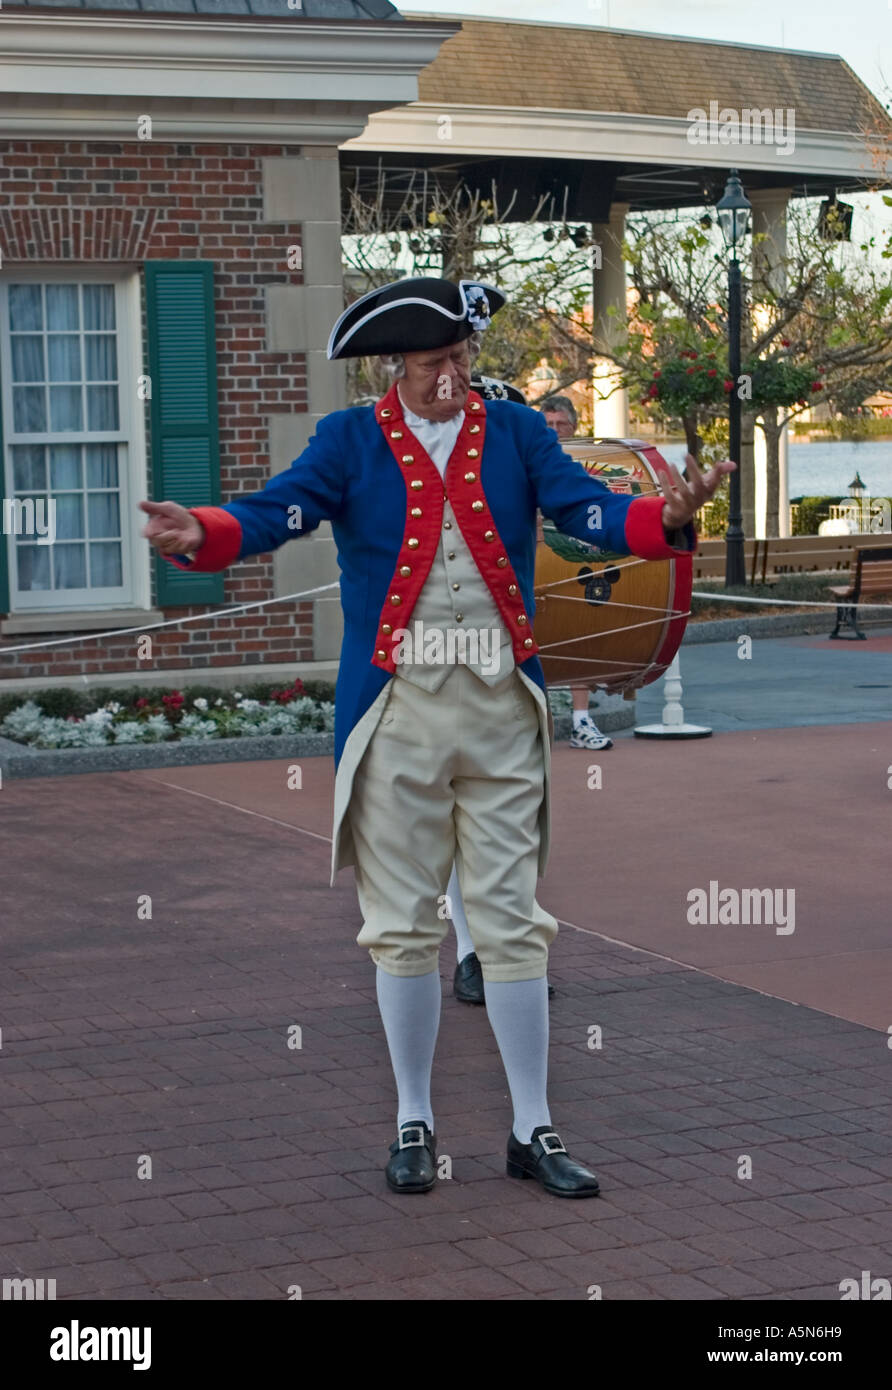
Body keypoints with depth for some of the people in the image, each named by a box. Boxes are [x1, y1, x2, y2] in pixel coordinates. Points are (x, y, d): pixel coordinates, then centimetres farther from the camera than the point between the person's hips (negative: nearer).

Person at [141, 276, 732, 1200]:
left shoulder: (516, 432, 7)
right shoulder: (351, 441, 3)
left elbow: (588, 509, -7)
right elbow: (276, 513, -11)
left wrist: (666, 518, -29)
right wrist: (200, 534, -33)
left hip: (502, 709, 1)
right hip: (395, 711, -1)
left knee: (512, 921, 5)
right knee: (402, 925, 6)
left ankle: (533, 1131, 14)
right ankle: (413, 1125, 20)